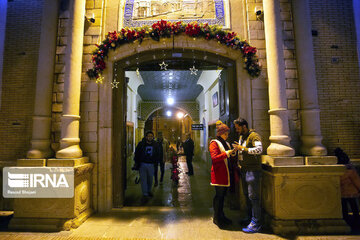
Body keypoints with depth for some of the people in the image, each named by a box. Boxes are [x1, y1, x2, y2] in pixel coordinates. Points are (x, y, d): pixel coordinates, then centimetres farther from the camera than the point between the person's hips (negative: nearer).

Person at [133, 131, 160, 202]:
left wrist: (155, 161, 4)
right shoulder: (141, 144, -5)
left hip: (151, 164, 3)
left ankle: (149, 191, 36)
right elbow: (137, 154, 1)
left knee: (150, 179, 13)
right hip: (142, 164, -2)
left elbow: (157, 154, 14)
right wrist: (137, 163, -3)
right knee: (143, 179, -5)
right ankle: (145, 195, 0)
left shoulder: (155, 145, 3)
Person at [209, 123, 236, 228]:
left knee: (222, 195, 14)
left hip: (225, 174, 8)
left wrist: (232, 152, 8)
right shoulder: (214, 143, -8)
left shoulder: (226, 143, 19)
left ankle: (221, 216, 25)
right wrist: (227, 153, -23)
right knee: (219, 195, -3)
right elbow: (214, 158, -20)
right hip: (218, 174, -8)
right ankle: (217, 218, 9)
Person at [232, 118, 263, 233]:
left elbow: (259, 149, -29)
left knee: (253, 197, -2)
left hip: (253, 170, -9)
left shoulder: (254, 135, -14)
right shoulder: (241, 137, 15)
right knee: (247, 195, 18)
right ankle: (250, 217, 32)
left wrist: (242, 148, -25)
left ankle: (256, 224, 9)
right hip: (244, 170, 9)